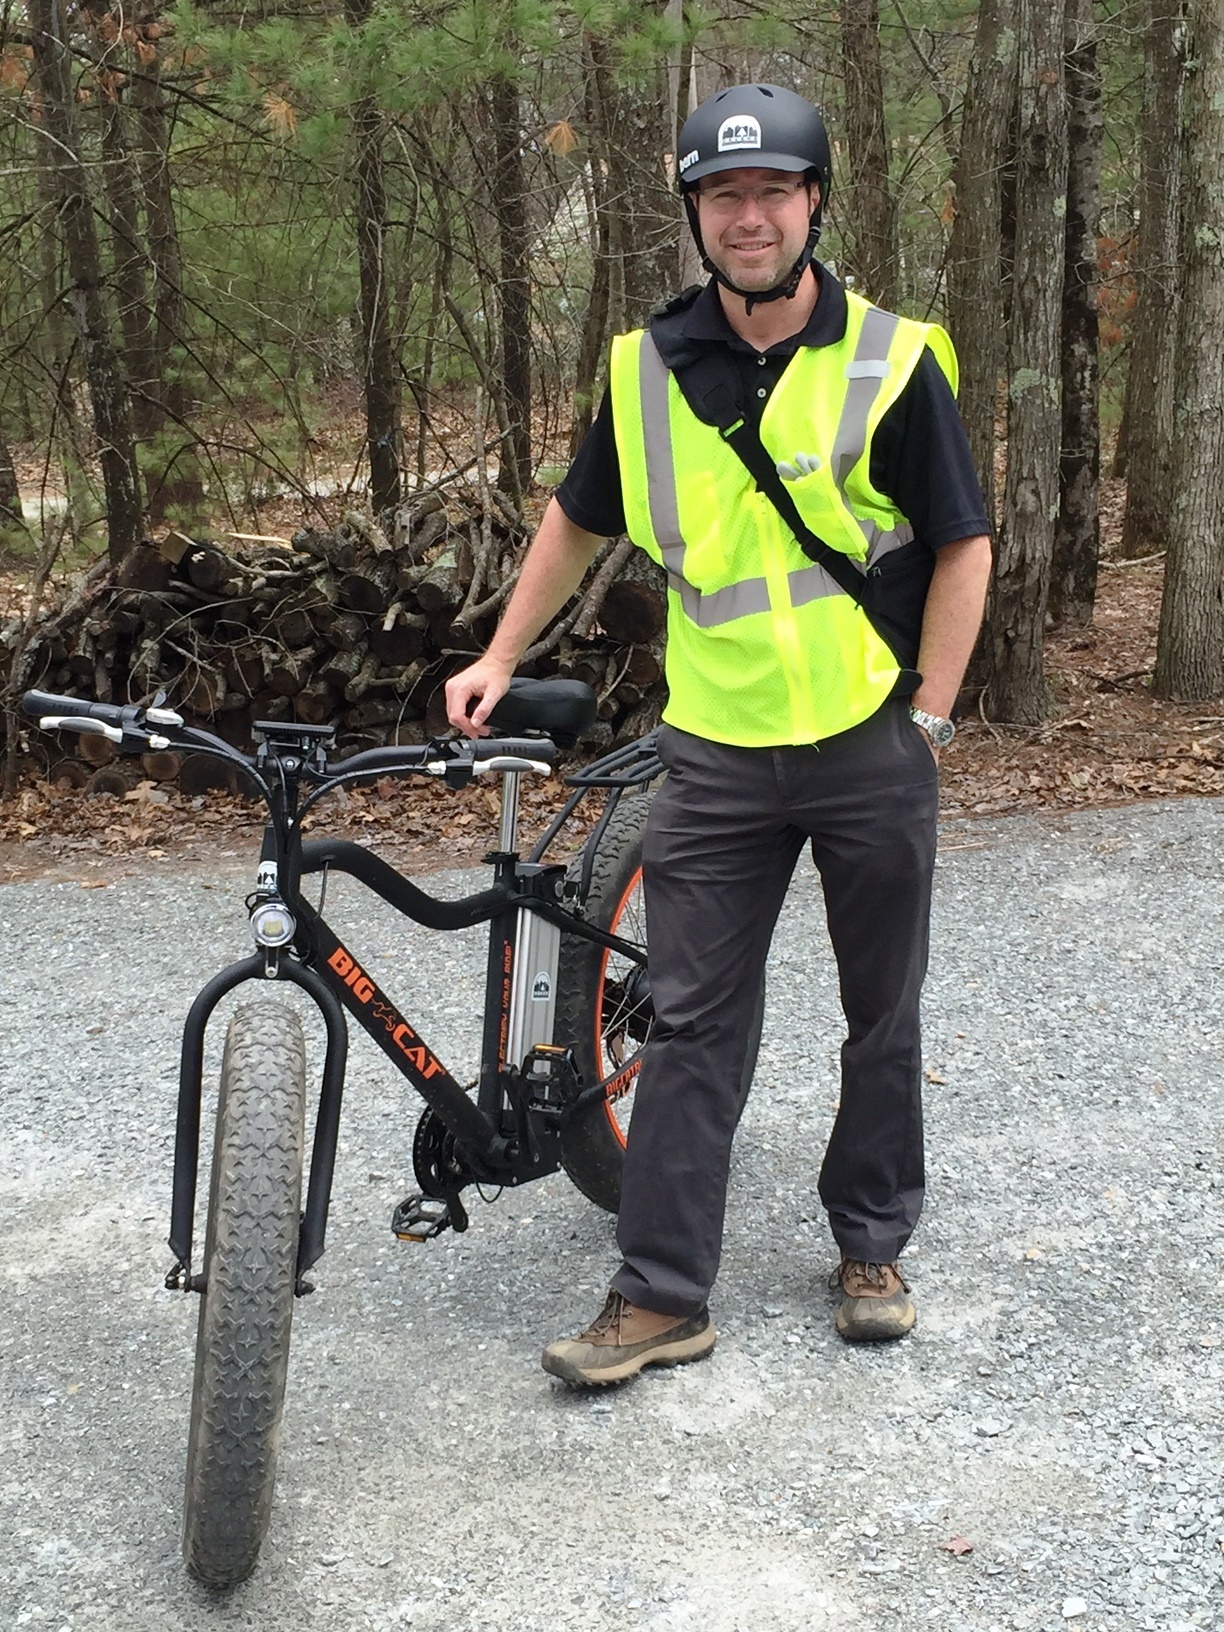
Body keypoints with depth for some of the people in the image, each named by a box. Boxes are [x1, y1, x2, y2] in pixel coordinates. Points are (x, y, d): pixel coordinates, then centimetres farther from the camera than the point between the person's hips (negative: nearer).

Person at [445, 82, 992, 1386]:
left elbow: (960, 546, -3)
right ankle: (661, 1293, 9)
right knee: (691, 1024, 2)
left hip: (872, 753, -1)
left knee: (883, 1015, 11)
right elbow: (580, 518, 14)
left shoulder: (892, 360, -7)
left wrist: (929, 718, -7)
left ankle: (871, 1249, 29)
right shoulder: (649, 364, 1)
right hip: (716, 753, 2)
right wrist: (499, 659, 14)